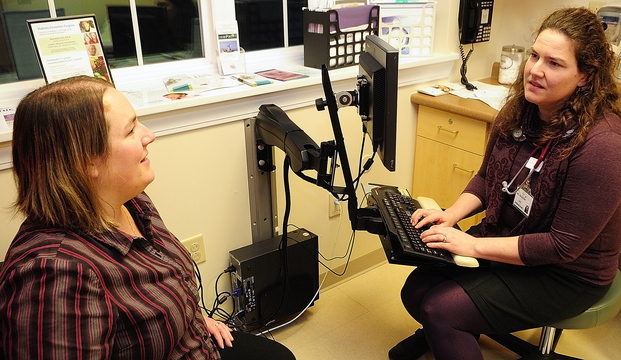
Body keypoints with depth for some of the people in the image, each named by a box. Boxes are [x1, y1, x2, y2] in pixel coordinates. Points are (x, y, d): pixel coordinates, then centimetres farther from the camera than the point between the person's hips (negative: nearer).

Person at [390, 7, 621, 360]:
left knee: (441, 309, -19)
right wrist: (453, 214, -9)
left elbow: (563, 246, -23)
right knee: (416, 290, -4)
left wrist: (474, 245, -24)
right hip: (504, 240, 6)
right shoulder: (519, 112, -5)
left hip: (566, 274, -6)